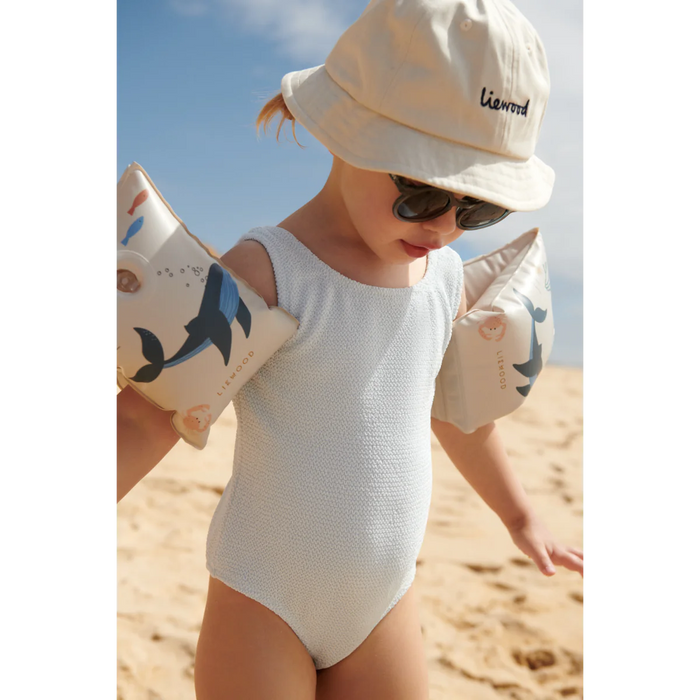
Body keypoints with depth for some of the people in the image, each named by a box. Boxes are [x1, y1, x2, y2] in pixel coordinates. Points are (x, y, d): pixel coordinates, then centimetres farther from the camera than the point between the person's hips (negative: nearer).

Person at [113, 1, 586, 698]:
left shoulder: (445, 275, 1)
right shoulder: (267, 272, -19)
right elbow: (144, 418, -20)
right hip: (263, 602, -5)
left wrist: (519, 516, 28)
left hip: (385, 602, 6)